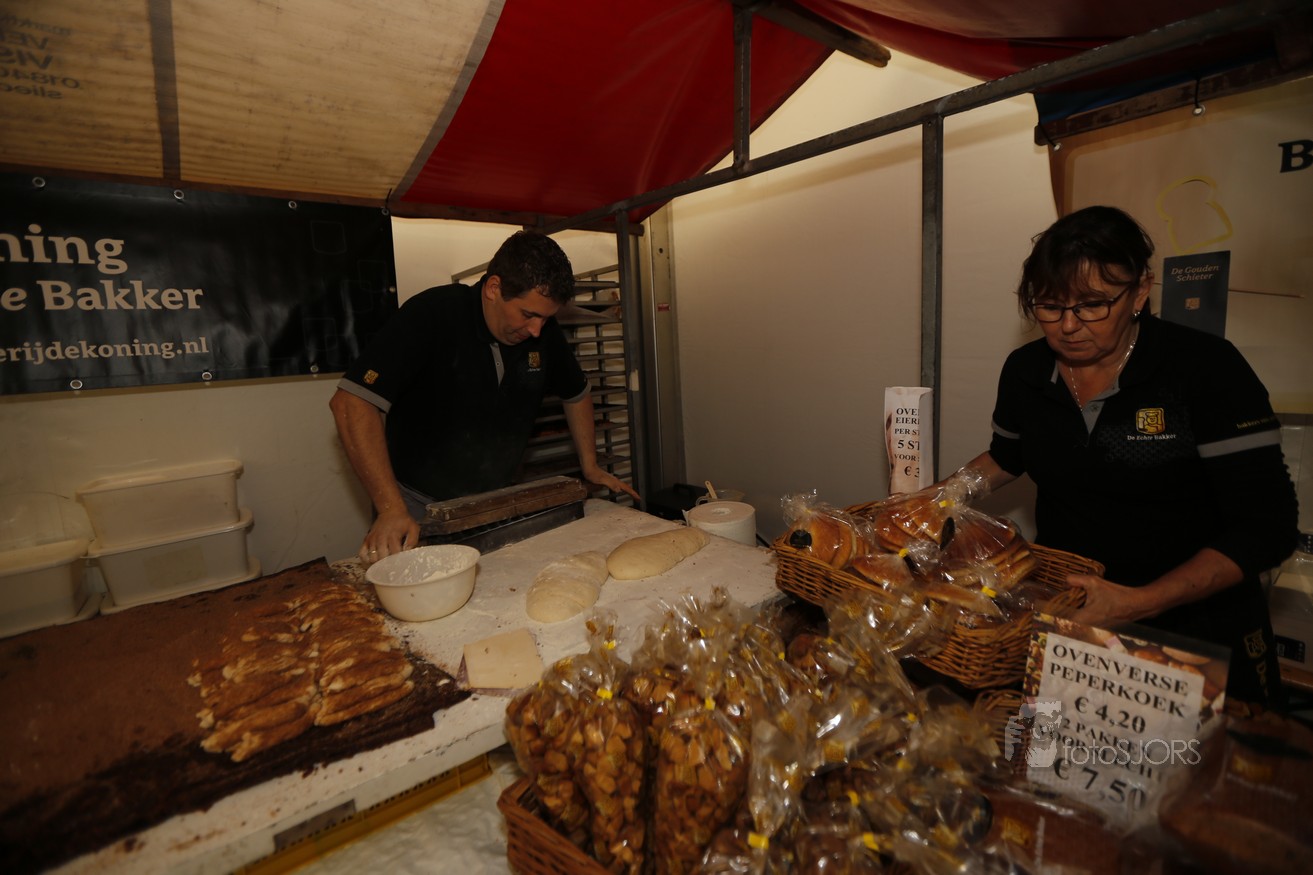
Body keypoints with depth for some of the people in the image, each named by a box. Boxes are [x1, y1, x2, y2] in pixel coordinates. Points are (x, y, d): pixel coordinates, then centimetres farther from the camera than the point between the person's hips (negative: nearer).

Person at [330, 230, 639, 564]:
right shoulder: (433, 315, -19)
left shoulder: (544, 331, -3)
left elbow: (576, 393, 14)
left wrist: (590, 467, 11)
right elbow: (352, 402, -25)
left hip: (494, 504, 4)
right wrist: (391, 509, -31)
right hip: (418, 508, -4)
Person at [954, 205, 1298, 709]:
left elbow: (1267, 527, -15)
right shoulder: (1024, 370, -3)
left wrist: (1142, 602, -27)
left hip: (1193, 625, -2)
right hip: (1064, 609, 3)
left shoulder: (1205, 369, -14)